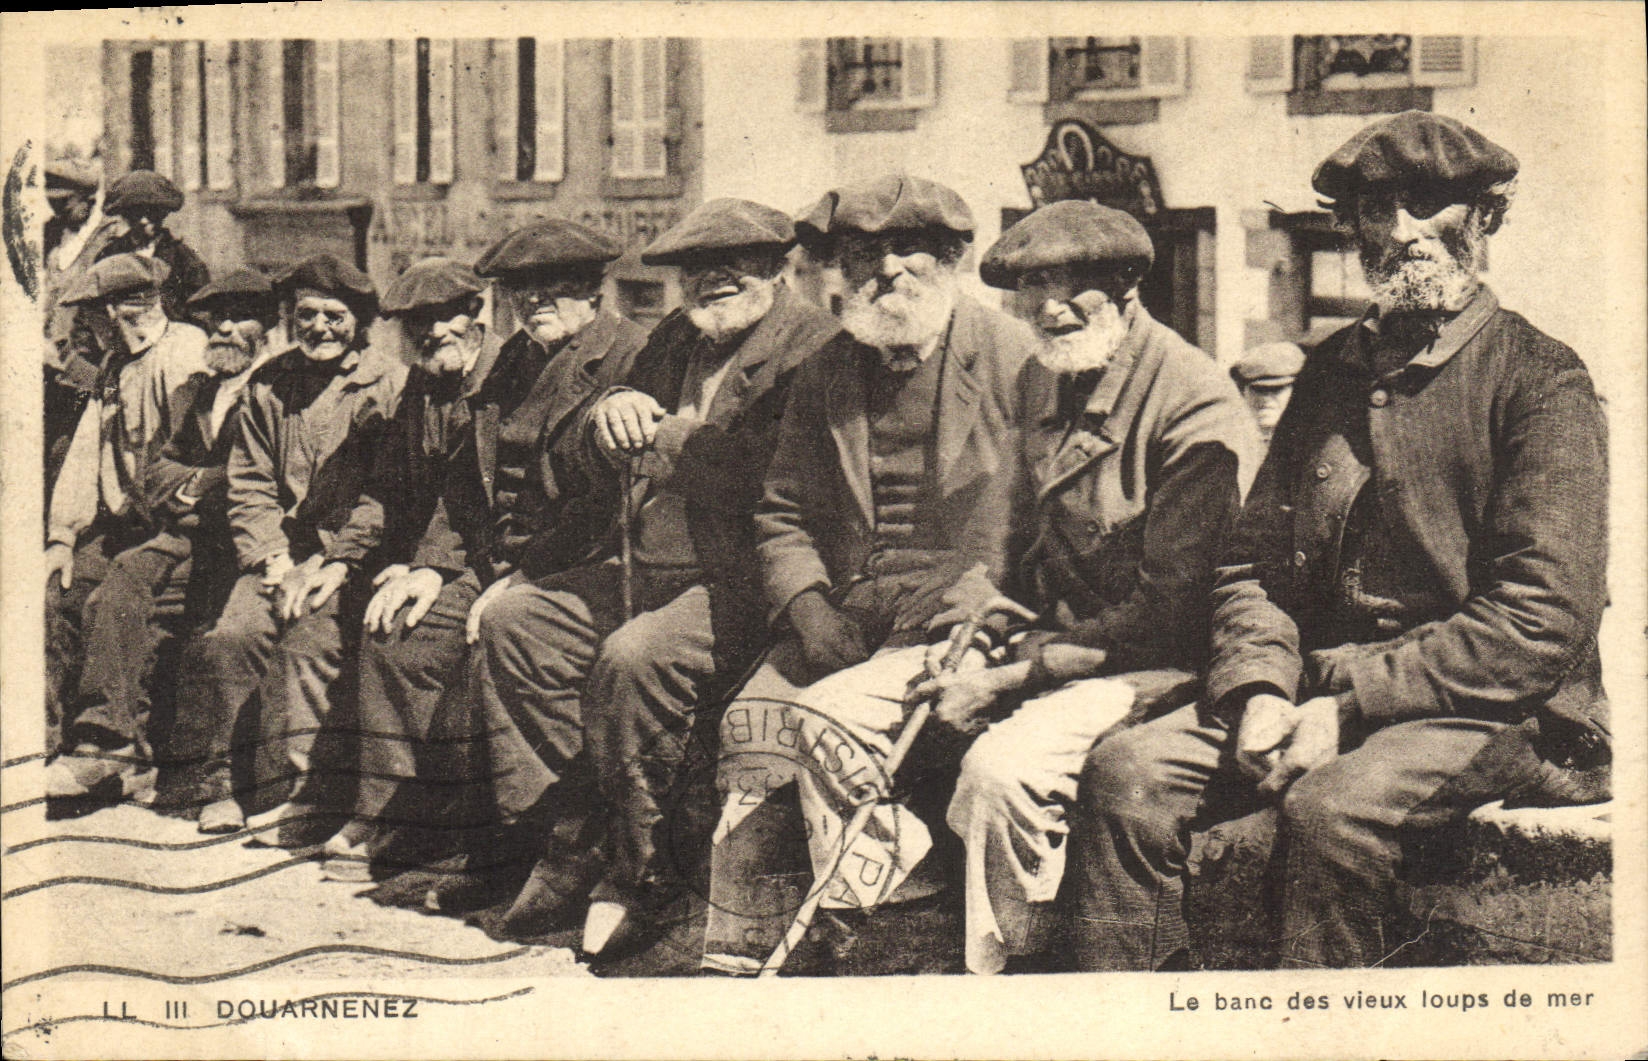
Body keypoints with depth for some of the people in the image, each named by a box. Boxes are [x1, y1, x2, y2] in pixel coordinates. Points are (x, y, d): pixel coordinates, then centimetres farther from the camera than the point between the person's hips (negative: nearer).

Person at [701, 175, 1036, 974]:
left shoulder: (1013, 357, -3)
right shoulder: (826, 376, 14)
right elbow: (782, 512, 18)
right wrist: (808, 604, -1)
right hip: (844, 621, 5)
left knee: (825, 718, -26)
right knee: (748, 720, -17)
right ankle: (735, 950, -7)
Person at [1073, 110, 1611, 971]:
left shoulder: (1540, 379, -3)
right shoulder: (1332, 369, 15)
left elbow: (1542, 620, -13)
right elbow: (1253, 561, 14)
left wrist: (1350, 706, -18)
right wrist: (1261, 690, -7)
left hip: (1488, 708, -5)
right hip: (1315, 684, 5)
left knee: (1331, 806, -34)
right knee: (1125, 771, -16)